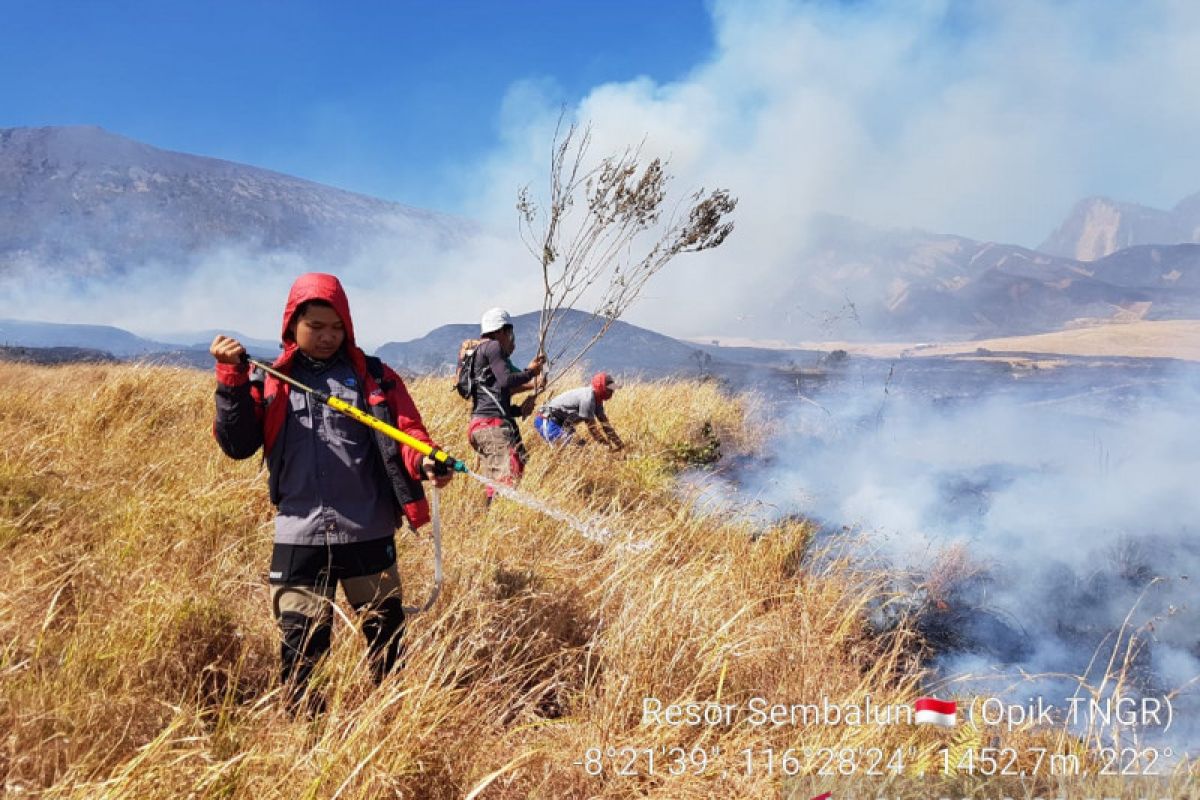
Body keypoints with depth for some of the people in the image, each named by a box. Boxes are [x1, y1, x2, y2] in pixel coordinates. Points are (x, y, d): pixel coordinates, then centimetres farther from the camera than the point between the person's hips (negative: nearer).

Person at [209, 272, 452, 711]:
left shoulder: (373, 375, 5)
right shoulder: (272, 381, 7)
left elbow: (405, 431, -2)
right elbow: (237, 444, -1)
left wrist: (424, 462, -23)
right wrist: (232, 379, -13)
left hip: (369, 531, 1)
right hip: (300, 534, 0)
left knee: (385, 632, 14)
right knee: (301, 639, 4)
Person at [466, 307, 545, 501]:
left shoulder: (479, 353, 27)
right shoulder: (492, 347, -1)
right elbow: (506, 380, -14)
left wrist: (519, 409, 12)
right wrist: (530, 372, 2)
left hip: (479, 425, 10)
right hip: (493, 425, -10)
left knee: (495, 486, 7)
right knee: (510, 478, -19)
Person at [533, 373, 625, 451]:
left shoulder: (597, 398, 5)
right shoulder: (587, 398, -23)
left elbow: (604, 423, 7)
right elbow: (591, 426, -22)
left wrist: (620, 444, 4)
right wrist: (608, 446, -19)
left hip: (558, 421, 10)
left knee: (581, 444, 8)